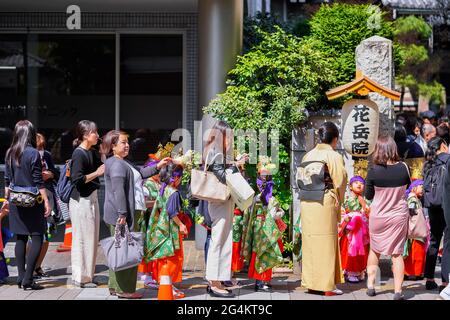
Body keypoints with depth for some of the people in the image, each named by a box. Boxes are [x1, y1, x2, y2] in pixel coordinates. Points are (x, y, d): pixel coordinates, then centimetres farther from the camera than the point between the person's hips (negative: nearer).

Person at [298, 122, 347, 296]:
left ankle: (310, 283, 18)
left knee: (310, 242, 11)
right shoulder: (334, 157, -7)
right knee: (326, 243, 1)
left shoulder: (308, 155, 7)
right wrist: (338, 202, 9)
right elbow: (339, 183, -7)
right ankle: (327, 285, 5)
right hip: (325, 203, -5)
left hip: (306, 203, 5)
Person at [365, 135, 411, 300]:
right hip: (399, 215, 0)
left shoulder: (373, 170, -16)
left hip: (378, 216, 0)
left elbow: (368, 195, -5)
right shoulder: (403, 168, -12)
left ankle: (370, 285, 24)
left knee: (374, 250, 19)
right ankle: (398, 291, 6)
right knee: (397, 253, 7)